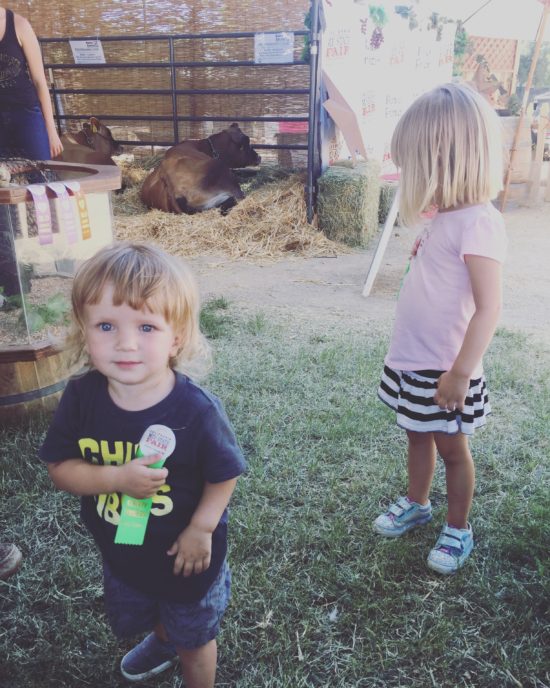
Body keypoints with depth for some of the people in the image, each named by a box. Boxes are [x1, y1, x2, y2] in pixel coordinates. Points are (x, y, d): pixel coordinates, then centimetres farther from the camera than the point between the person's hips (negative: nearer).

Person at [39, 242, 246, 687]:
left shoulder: (196, 410, -31)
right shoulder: (82, 397, -22)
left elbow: (224, 474, -16)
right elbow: (60, 468, -15)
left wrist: (201, 529, -21)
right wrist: (117, 478, -30)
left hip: (184, 552, -5)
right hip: (120, 553, 5)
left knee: (194, 640, 23)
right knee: (135, 619, 37)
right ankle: (164, 639, 71)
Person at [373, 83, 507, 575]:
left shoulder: (478, 222, -23)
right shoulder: (443, 215, 4)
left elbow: (488, 307, -26)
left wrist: (461, 373, -22)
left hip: (443, 370, -8)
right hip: (413, 360, 8)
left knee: (451, 447, 10)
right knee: (418, 435, 23)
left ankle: (459, 531, 31)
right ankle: (416, 504, 45)